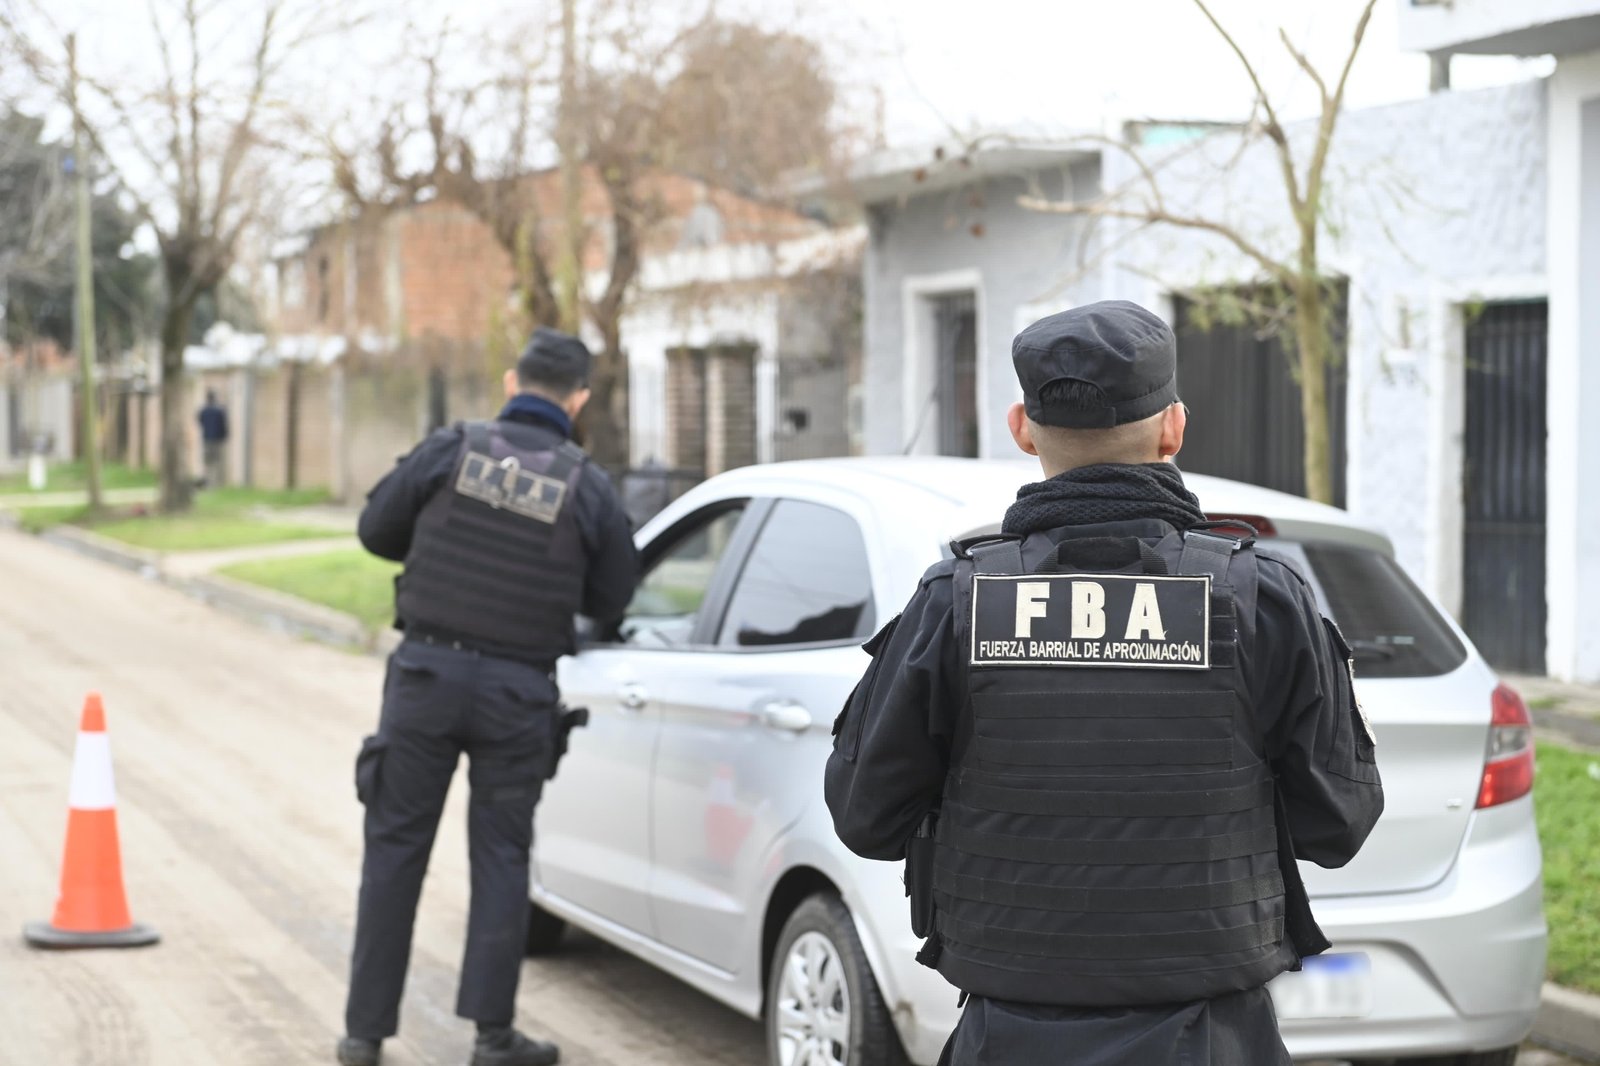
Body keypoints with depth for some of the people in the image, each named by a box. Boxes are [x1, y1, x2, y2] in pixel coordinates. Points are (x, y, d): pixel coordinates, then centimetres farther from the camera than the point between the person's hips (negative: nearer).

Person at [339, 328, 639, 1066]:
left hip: (426, 672, 0)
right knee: (500, 856, 10)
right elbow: (609, 601, 4)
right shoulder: (588, 487, -4)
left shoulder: (452, 449, -4)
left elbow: (376, 529, 4)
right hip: (518, 693, 0)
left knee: (394, 850, 8)